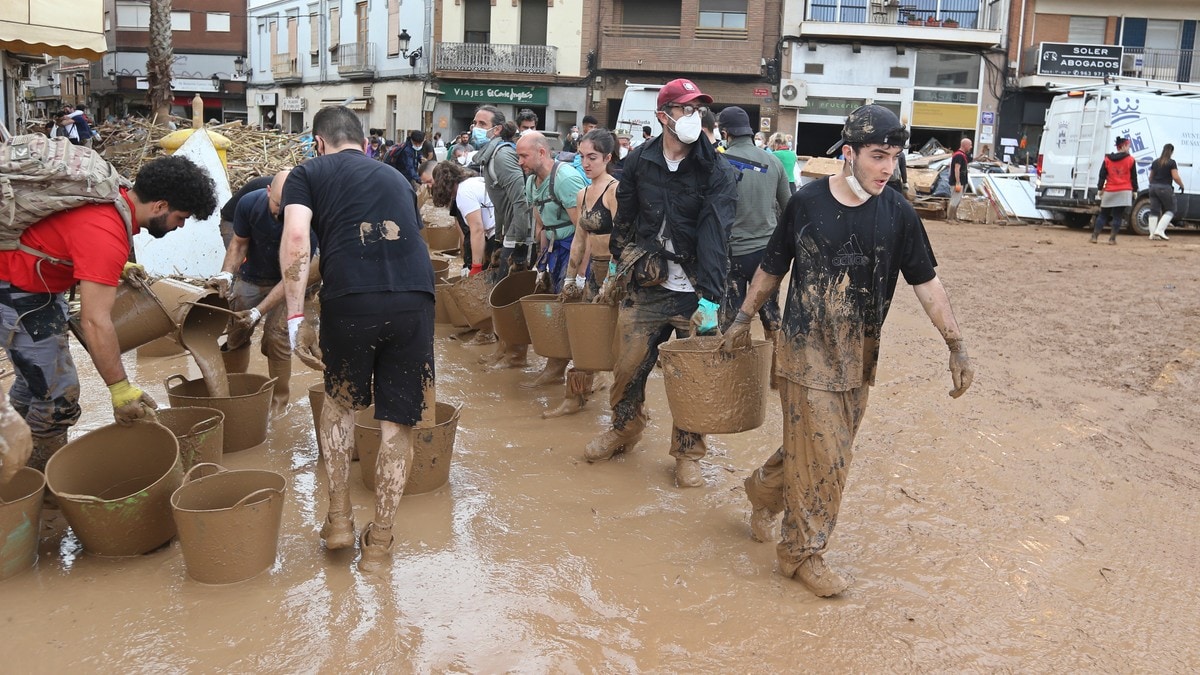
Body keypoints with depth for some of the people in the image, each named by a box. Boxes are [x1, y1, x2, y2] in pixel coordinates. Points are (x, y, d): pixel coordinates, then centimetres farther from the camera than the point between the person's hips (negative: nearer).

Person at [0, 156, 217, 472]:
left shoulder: (117, 198, -4)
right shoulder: (107, 235, -32)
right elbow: (96, 322, -34)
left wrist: (116, 267, 11)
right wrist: (121, 390, -30)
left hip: (39, 283, 10)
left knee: (34, 380, 21)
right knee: (57, 393, -6)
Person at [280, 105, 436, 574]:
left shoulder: (308, 174, 17)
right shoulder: (396, 178, 29)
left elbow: (295, 241, -1)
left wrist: (296, 317, 0)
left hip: (349, 297, -2)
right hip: (416, 294, 2)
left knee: (340, 399, 25)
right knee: (397, 421, 13)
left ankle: (339, 518, 27)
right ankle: (379, 543, 21)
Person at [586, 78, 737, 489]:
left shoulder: (717, 171, -9)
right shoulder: (639, 162, 1)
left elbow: (714, 238, -17)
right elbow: (625, 219, 14)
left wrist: (710, 300, -24)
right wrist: (615, 269, 17)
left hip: (694, 291, -2)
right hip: (647, 286, 3)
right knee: (628, 366, 8)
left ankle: (688, 453, 22)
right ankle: (624, 430, 35)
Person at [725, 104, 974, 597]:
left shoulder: (898, 213, -2)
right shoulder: (807, 202, -7)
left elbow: (926, 282, 2)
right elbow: (772, 268, 5)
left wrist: (956, 345, -4)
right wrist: (743, 319, 11)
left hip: (859, 356, 4)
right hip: (807, 350, -3)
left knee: (821, 447, 13)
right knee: (822, 454, -3)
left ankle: (765, 488, 41)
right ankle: (802, 552, 14)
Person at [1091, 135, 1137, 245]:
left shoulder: (1107, 159, 3)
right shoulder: (1131, 160, -1)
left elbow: (1102, 175, 5)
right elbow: (1134, 177, 3)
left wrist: (1100, 188, 11)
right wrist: (1134, 190, 11)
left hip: (1109, 191, 2)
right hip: (1124, 192, -2)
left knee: (1103, 215, 10)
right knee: (1118, 216, 0)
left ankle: (1094, 236, 5)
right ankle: (1112, 239, -2)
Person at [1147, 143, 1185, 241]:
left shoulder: (1155, 162, 10)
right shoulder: (1171, 163, -7)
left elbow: (1151, 177, 18)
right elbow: (1176, 177, -12)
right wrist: (1182, 185, 3)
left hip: (1153, 188, 6)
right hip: (1165, 188, -6)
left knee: (1154, 211, 7)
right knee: (1170, 210, 6)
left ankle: (1152, 234, 4)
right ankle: (1160, 230, -8)